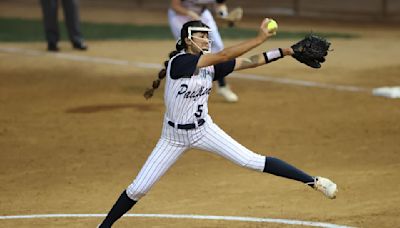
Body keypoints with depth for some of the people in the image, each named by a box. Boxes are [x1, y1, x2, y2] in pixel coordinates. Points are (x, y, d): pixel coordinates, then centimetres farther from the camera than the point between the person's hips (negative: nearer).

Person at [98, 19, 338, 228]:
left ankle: (313, 181, -4)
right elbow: (224, 55, -29)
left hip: (204, 131, 4)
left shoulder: (211, 65, -4)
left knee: (253, 161, -6)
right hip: (174, 137, -4)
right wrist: (261, 38, -32)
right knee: (138, 189, 0)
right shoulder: (179, 62, -22)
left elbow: (251, 62, -5)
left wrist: (285, 51, -16)